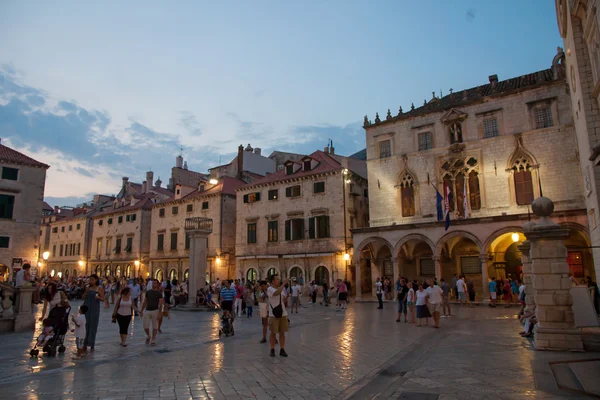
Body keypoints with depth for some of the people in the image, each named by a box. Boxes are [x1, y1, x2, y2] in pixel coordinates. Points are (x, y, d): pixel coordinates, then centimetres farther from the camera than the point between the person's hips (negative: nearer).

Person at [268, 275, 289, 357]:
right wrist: (284, 283, -31)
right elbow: (277, 293, -33)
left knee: (282, 333, 9)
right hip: (273, 315, -5)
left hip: (283, 314, 5)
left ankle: (282, 350, 17)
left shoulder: (282, 289, 9)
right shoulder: (270, 289, -12)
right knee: (273, 333, 4)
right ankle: (272, 350, 17)